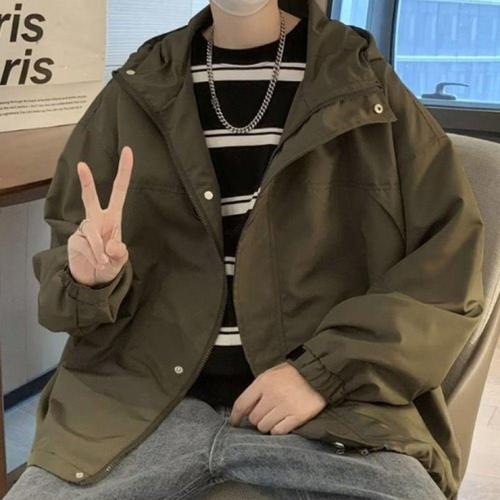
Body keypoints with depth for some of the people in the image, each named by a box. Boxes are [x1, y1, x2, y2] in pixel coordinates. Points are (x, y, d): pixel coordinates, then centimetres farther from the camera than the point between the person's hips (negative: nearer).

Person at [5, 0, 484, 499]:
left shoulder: (363, 87, 3)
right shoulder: (134, 95, 8)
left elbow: (449, 263, 0)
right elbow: (64, 264, 16)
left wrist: (328, 373, -11)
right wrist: (91, 279, -9)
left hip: (320, 405, -1)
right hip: (141, 401, 2)